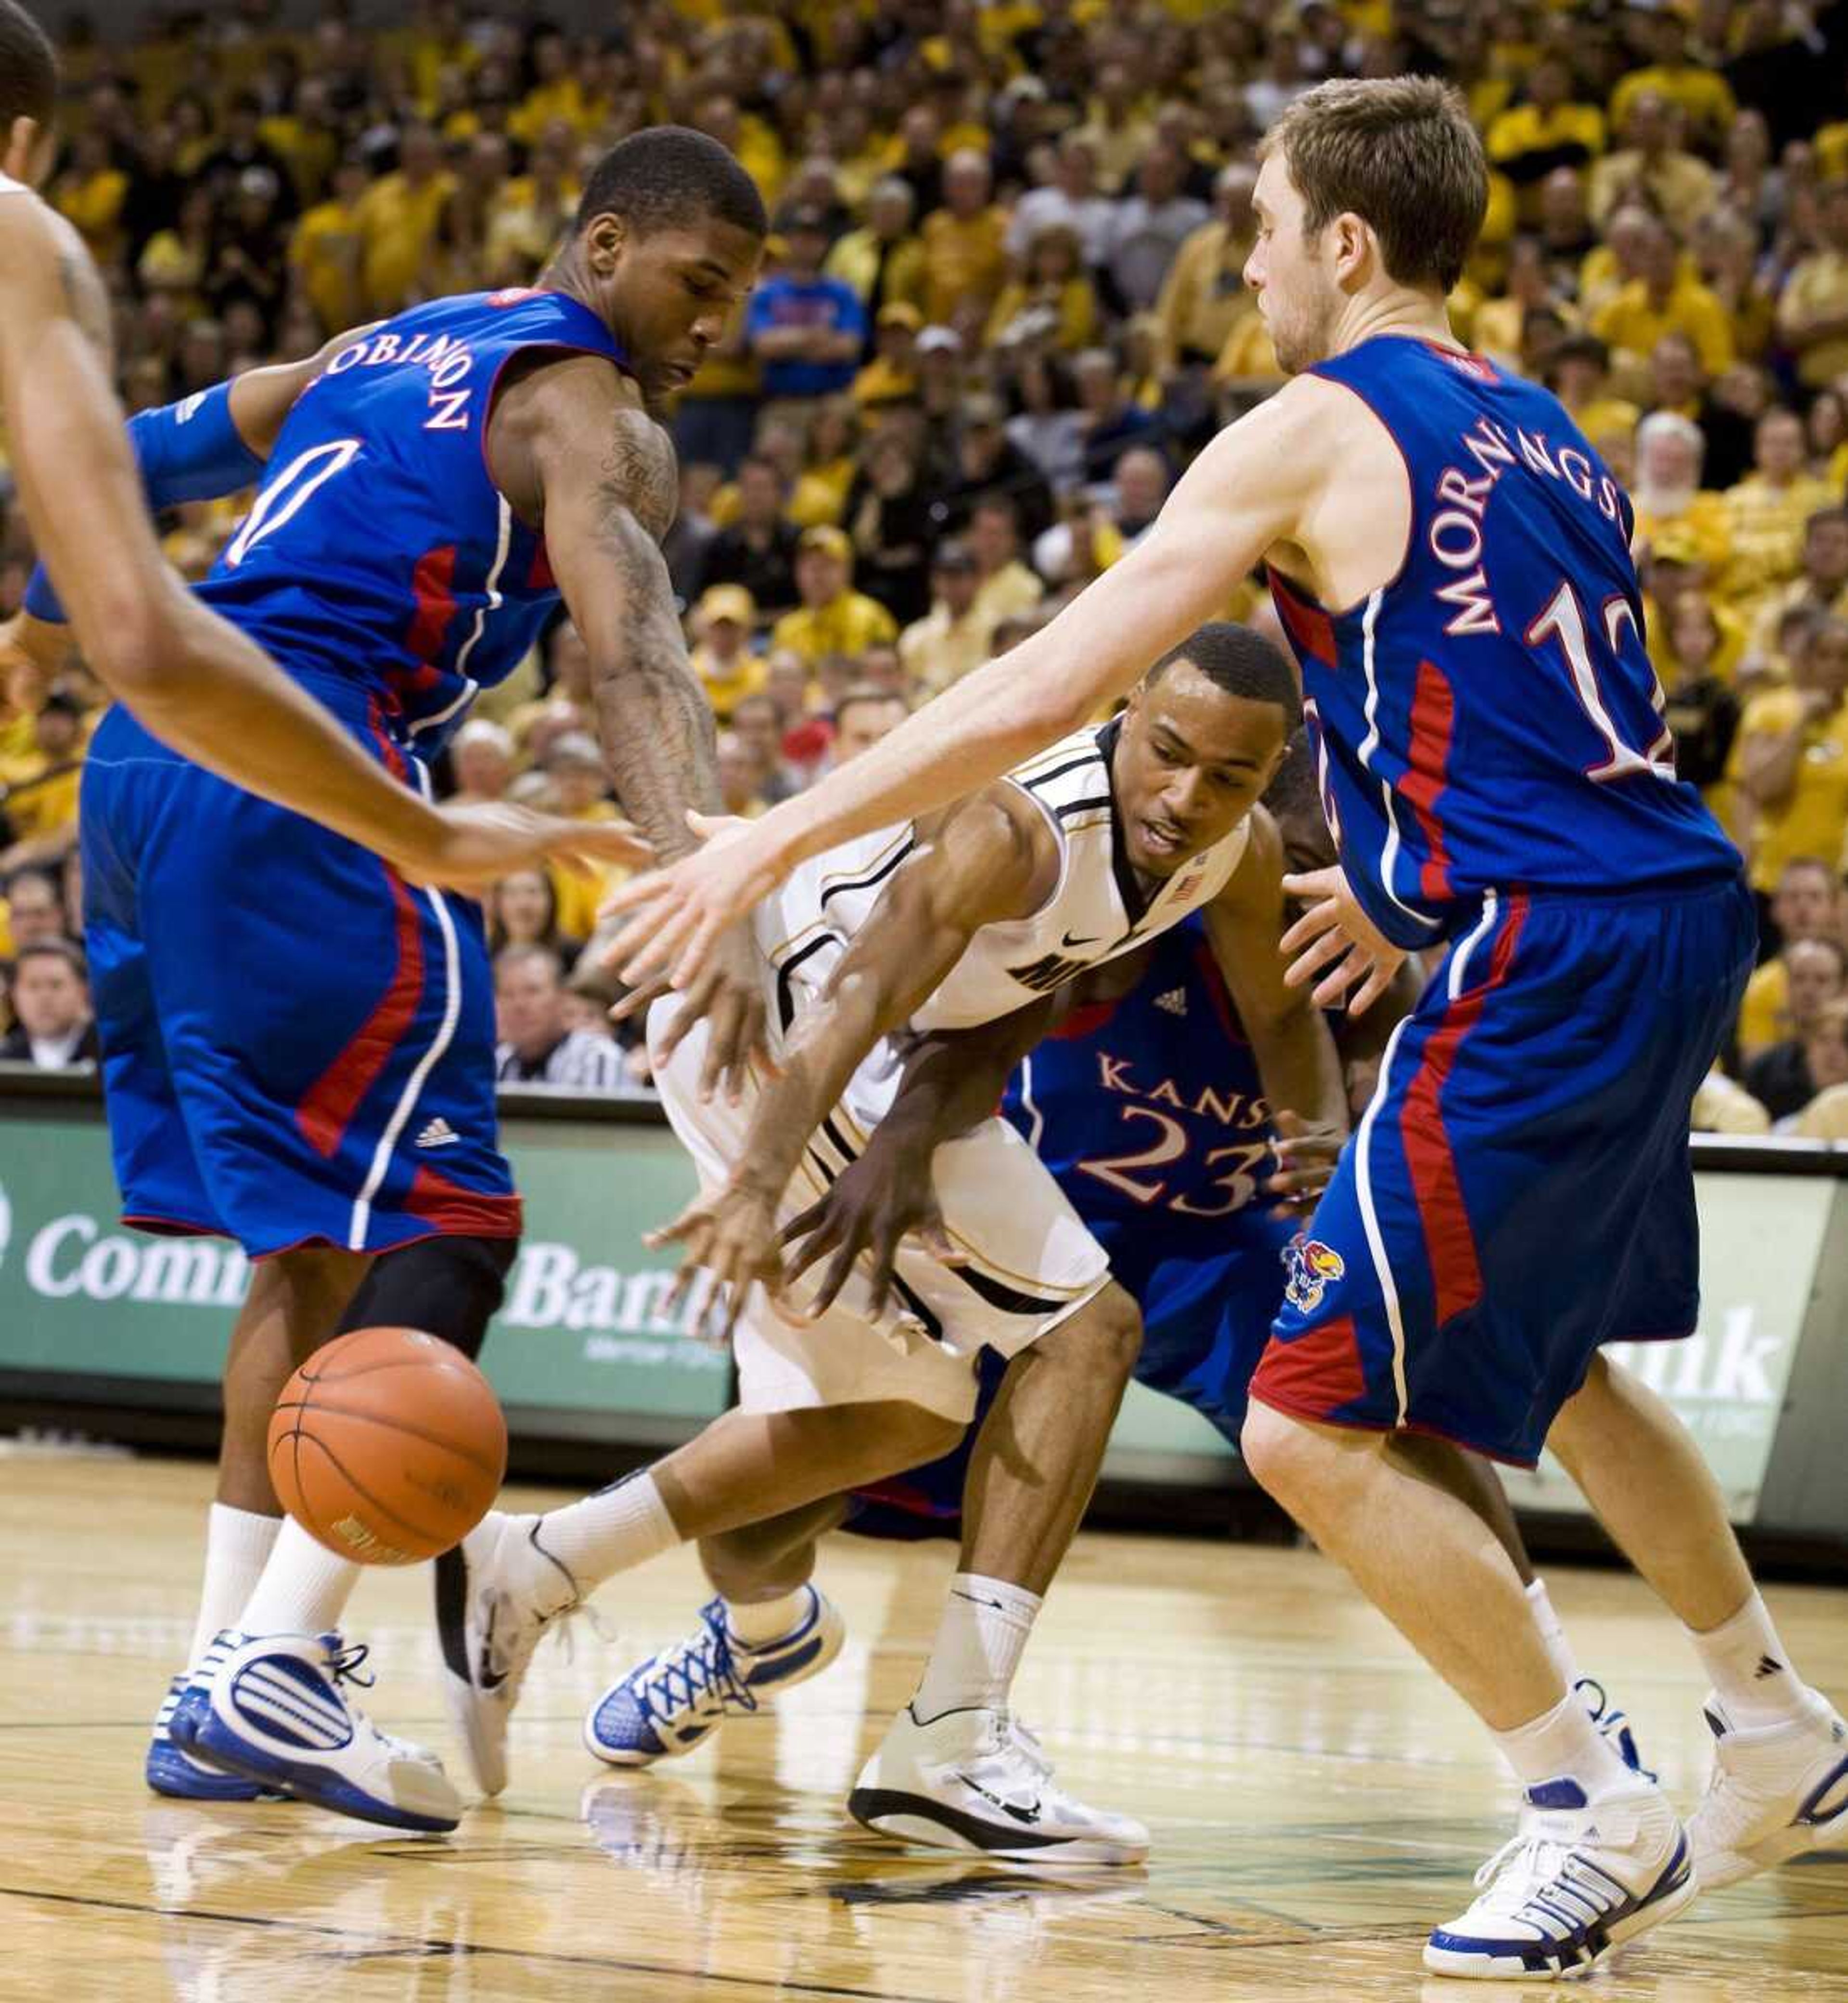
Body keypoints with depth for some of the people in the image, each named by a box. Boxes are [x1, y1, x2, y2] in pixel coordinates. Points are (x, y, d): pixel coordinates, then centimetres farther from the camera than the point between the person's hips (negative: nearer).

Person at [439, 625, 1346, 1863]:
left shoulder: (1242, 854, -3)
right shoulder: (1025, 828, -29)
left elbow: (1278, 1018, 14)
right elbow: (858, 1000, -38)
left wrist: (1328, 1141, -5)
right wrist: (761, 1185, -50)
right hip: (770, 1010, -10)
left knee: (906, 1416, 17)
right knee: (1085, 1327, -13)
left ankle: (528, 1575, 16)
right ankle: (955, 1742, -15)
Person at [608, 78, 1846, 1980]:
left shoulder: (1312, 434, -6)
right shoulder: (1539, 436, 17)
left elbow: (1041, 694, -10)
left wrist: (771, 840, -5)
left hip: (1545, 962, -9)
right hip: (1677, 917, 9)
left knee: (1313, 1431, -4)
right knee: (1545, 1355, 30)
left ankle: (1592, 1820, 3)